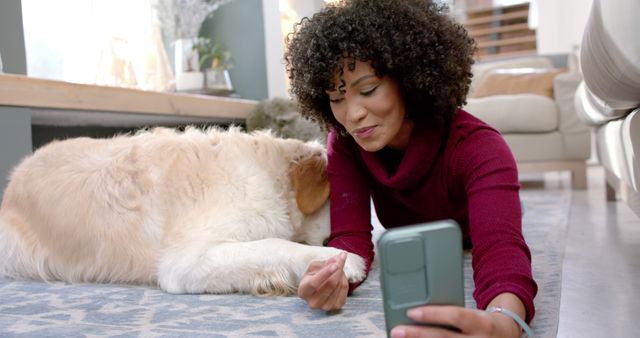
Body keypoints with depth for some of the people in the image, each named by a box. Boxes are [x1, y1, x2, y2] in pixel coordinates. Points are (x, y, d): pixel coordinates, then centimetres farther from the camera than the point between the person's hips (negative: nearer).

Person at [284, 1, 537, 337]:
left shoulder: (477, 147, -43)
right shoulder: (344, 142, -30)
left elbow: (501, 249, -59)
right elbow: (350, 235, -37)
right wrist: (332, 278, -62)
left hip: (473, 246, -1)